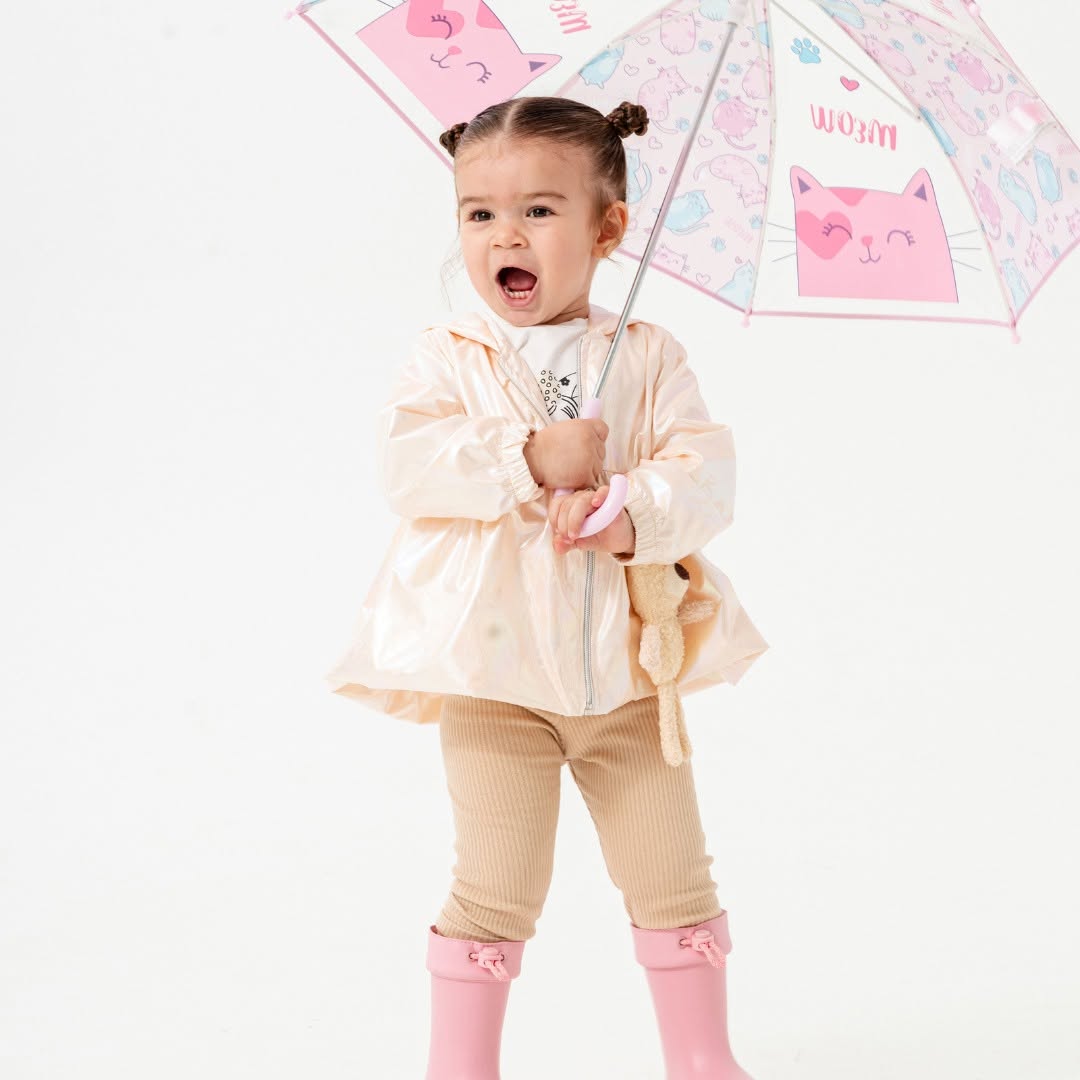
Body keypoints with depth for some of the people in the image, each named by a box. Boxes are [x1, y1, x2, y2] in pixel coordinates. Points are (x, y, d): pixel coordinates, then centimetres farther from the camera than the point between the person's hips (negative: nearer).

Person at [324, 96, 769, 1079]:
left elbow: (708, 467, -5)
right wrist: (531, 460, -22)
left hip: (629, 668, 2)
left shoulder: (647, 355, 5)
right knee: (496, 888, 1)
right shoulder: (449, 357, 1)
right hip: (496, 673, -2)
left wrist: (635, 516, -23)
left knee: (674, 877, 11)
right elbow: (408, 466, -14)